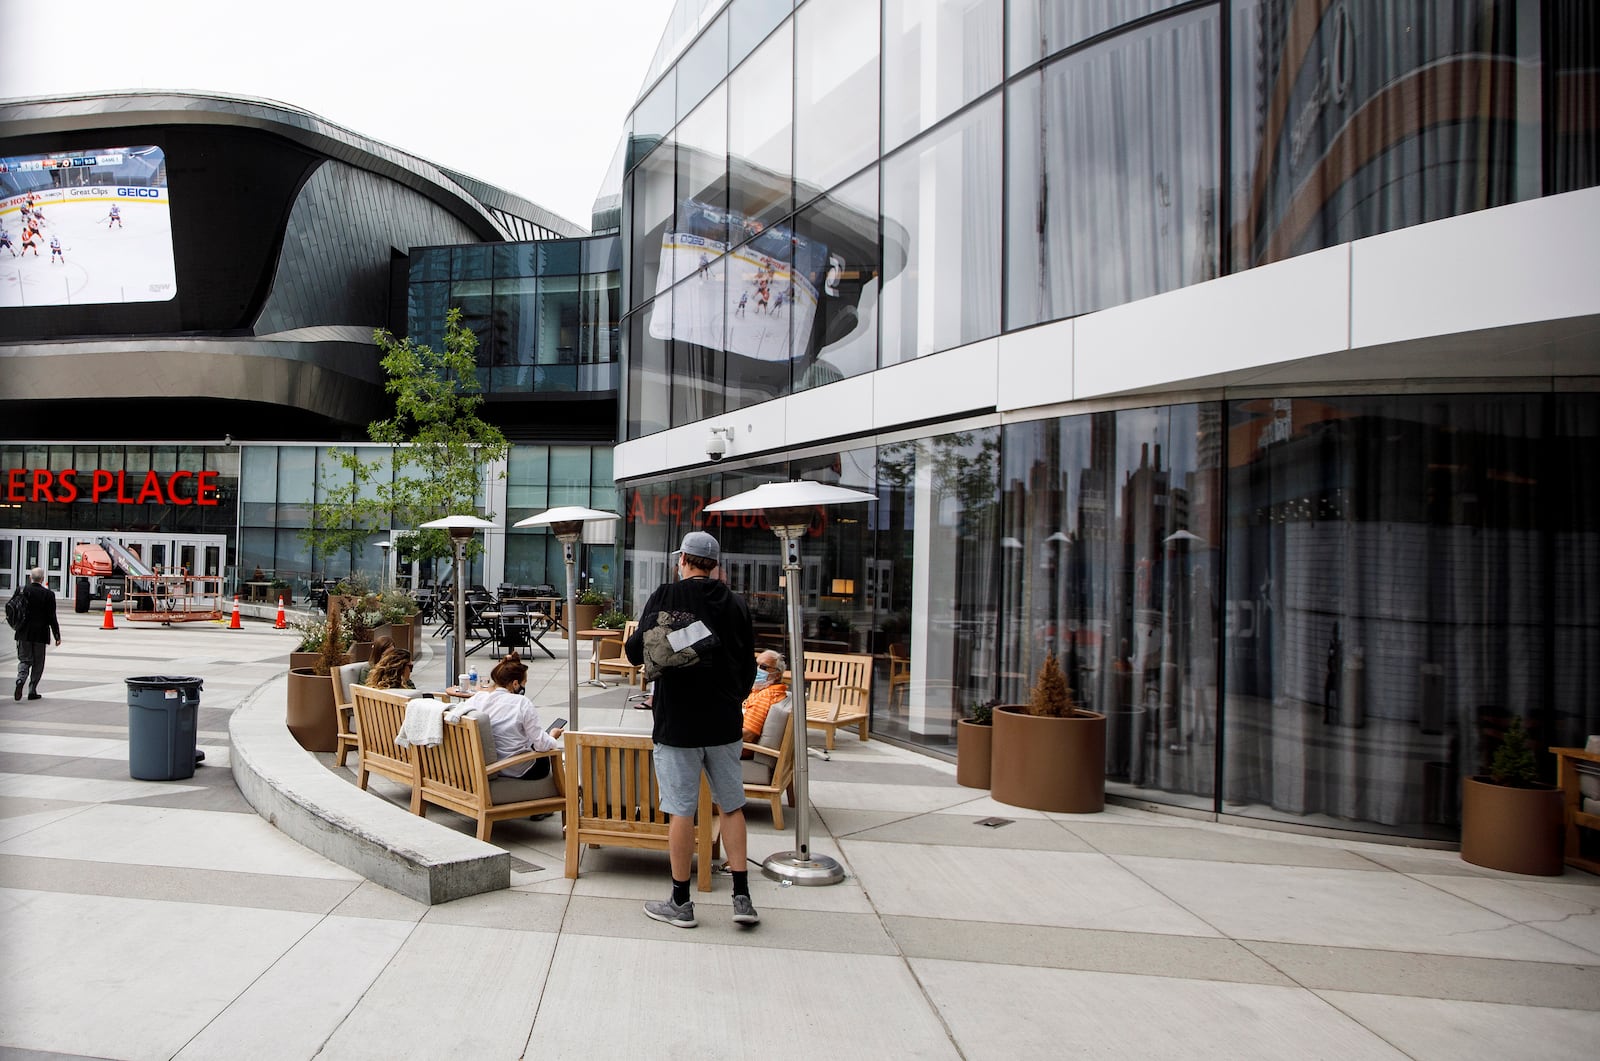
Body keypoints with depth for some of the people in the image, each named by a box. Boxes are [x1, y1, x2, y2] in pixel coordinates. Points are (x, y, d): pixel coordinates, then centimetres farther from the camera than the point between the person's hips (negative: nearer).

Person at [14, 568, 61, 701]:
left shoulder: (22, 590, -4)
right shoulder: (48, 594, -10)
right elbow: (52, 617, -8)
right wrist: (57, 635, -1)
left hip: (24, 633, 2)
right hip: (40, 634, -2)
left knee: (24, 660, 12)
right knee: (38, 663, 8)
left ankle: (20, 680, -15)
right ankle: (32, 691, 9)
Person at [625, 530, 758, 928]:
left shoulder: (667, 595, -9)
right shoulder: (735, 603, 3)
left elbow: (635, 652, -11)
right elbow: (747, 662, 10)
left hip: (678, 722, -4)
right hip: (724, 722, 4)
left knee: (681, 811, 4)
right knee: (732, 806, 13)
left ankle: (680, 903, 14)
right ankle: (742, 898, 13)